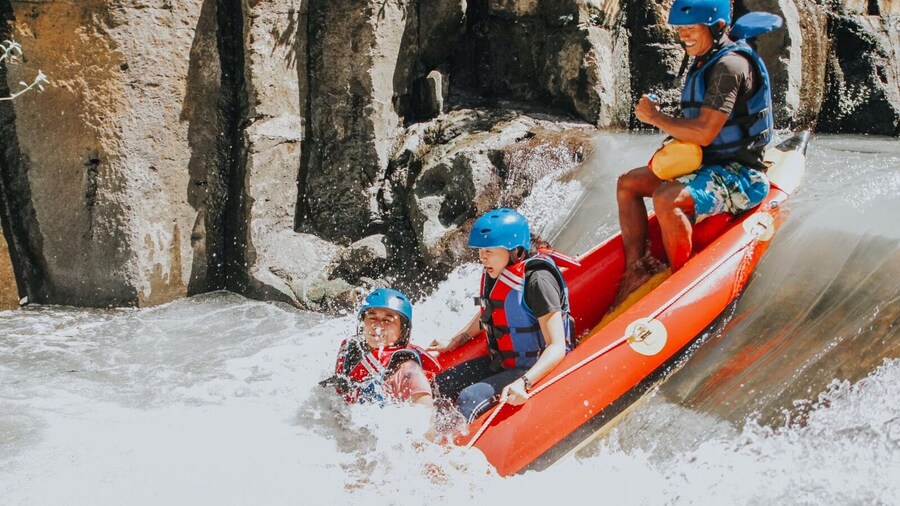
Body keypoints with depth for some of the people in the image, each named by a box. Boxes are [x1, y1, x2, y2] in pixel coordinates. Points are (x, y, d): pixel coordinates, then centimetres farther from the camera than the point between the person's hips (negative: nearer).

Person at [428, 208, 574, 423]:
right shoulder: (493, 274, 0)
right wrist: (453, 342, 24)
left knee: (469, 400, -27)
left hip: (534, 370, -9)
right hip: (500, 363, 9)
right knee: (437, 388, 1)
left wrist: (524, 382, -42)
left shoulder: (537, 280, -25)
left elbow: (557, 348, -30)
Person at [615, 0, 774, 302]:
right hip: (705, 165, 10)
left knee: (667, 198, -34)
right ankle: (635, 270, -2)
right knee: (628, 183, 5)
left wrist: (656, 117, -14)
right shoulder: (705, 63, 12)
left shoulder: (730, 65, -18)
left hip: (739, 175, -10)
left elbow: (704, 133, -26)